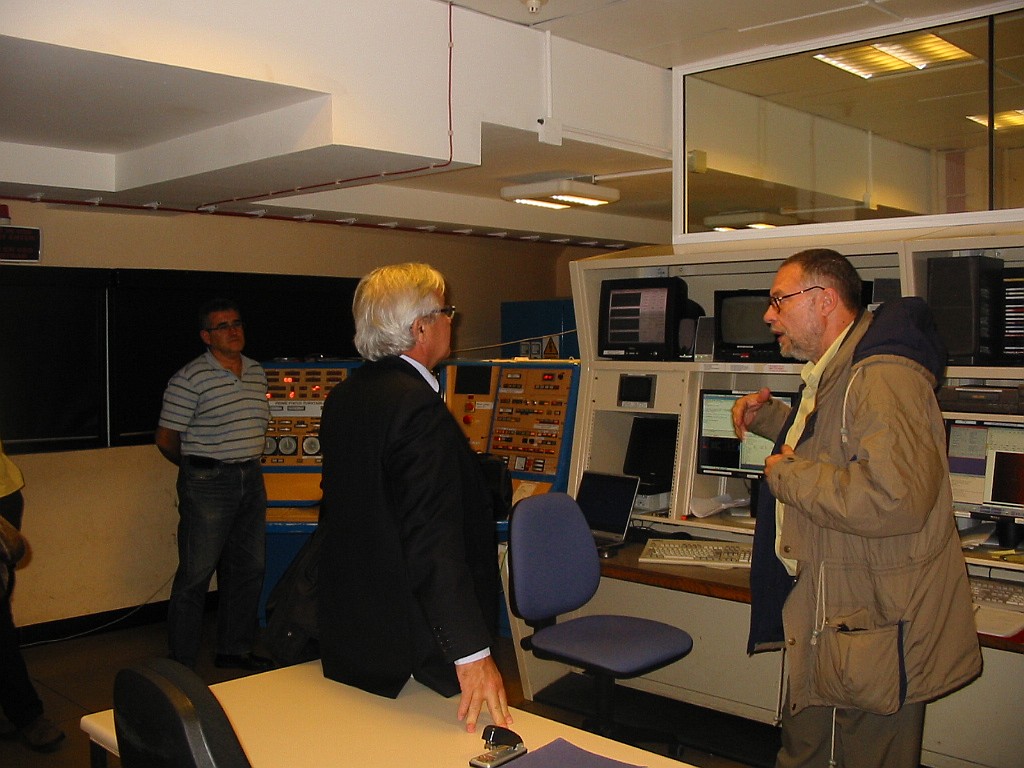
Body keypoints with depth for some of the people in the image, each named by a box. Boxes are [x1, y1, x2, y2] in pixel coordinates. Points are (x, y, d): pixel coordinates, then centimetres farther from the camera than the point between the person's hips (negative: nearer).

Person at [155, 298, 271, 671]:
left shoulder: (257, 373, 9)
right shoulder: (190, 379, -11)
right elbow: (166, 438, -6)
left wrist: (247, 461, 15)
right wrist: (198, 468, 7)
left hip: (251, 478, 7)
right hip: (207, 485, -7)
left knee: (249, 568, 13)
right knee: (196, 574, -1)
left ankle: (234, 650, 28)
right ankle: (181, 663, 11)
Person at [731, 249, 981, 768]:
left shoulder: (883, 378, -24)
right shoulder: (834, 373, 12)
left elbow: (896, 499, -37)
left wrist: (787, 474, -23)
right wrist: (767, 417, 16)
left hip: (878, 628, -10)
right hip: (823, 618, 10)